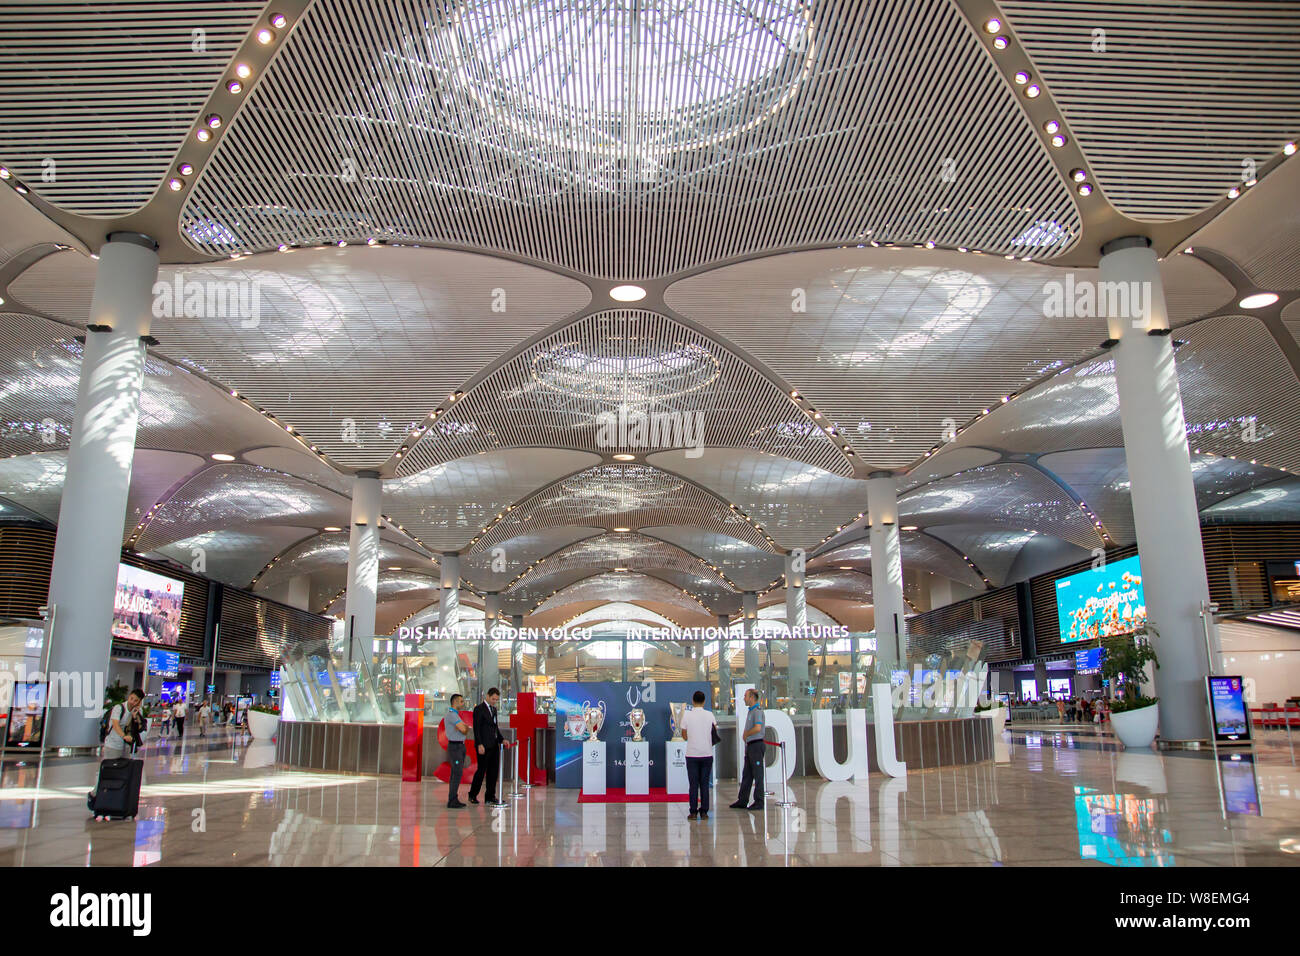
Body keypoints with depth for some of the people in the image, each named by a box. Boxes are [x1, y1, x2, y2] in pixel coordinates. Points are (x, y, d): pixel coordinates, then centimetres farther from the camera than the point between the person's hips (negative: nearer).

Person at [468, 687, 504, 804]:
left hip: (494, 745, 8)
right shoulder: (479, 709, -8)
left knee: (493, 771, 7)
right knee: (481, 770, -2)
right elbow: (476, 728, -14)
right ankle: (473, 795, 14)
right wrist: (480, 745, -21)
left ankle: (491, 796, 14)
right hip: (484, 746, -8)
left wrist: (502, 739, 8)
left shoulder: (494, 709, 16)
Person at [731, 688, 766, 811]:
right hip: (750, 745, 10)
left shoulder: (758, 711, -13)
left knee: (758, 775, -3)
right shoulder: (750, 712, 17)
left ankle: (759, 802, 2)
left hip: (757, 745, -10)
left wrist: (746, 734, -12)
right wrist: (745, 734, 5)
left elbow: (758, 728, -28)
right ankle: (742, 801, 15)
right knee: (746, 775, 11)